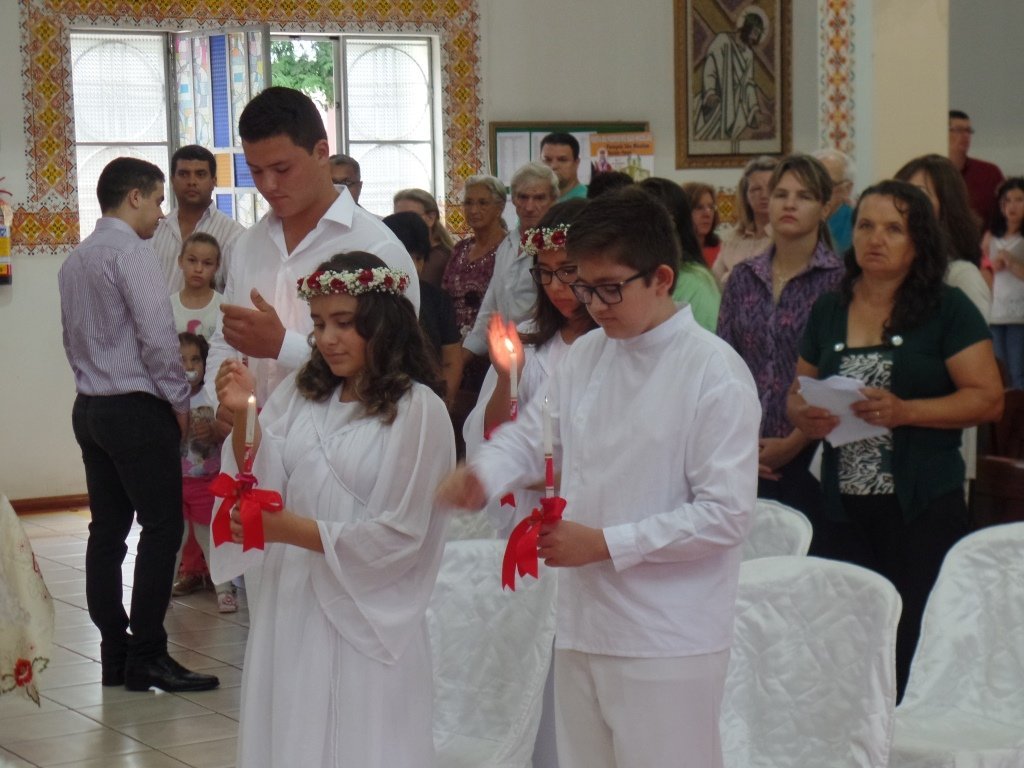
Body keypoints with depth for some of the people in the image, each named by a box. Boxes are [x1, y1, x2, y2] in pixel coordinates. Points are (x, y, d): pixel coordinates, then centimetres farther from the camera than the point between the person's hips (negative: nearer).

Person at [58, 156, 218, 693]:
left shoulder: (75, 261, 15)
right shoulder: (131, 251, -13)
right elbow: (157, 335, -19)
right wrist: (179, 401, -9)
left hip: (90, 407, 9)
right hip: (137, 408, -9)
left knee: (107, 530, 10)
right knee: (161, 527, -5)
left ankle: (114, 654, 13)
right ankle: (147, 657, -5)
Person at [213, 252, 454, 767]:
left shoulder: (418, 410, -10)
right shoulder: (301, 395, 7)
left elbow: (399, 536, -12)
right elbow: (263, 489, 2)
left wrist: (292, 529, -17)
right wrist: (241, 418, -12)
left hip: (366, 621, -5)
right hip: (290, 612, 5)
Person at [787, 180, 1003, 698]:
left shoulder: (947, 310, -3)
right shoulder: (828, 311, 11)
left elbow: (988, 398, -8)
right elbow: (798, 392, 19)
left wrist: (903, 411, -20)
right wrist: (804, 416, -5)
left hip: (923, 506, -4)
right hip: (843, 505, 4)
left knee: (915, 642, -3)